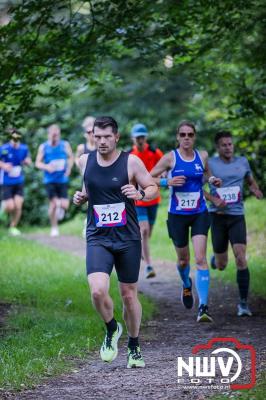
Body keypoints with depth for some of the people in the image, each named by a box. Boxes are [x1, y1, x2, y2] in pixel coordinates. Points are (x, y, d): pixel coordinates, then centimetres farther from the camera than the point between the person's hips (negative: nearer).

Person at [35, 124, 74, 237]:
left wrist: (69, 168, -2)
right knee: (53, 204, -7)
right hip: (50, 180, -1)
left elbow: (71, 157, 16)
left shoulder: (65, 145, 2)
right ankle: (54, 228, 11)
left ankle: (60, 207, 32)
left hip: (62, 180, 1)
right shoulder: (43, 147, -1)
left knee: (64, 205, -7)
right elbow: (37, 163, 0)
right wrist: (46, 167, -20)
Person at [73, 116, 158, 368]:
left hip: (128, 239, -1)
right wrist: (80, 197, 2)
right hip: (97, 239, 1)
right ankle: (112, 330, 10)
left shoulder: (131, 162, -5)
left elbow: (153, 188, 2)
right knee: (98, 291, -20)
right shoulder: (85, 161, 5)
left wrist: (140, 193, -19)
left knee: (129, 296, 8)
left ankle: (134, 347, 28)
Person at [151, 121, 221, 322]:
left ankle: (203, 307, -16)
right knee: (183, 259, 13)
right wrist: (167, 181, -20)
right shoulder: (170, 158, -6)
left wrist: (213, 180, 1)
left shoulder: (202, 156, 2)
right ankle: (186, 285, 49)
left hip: (200, 214, 1)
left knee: (200, 259, -13)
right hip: (178, 215, -1)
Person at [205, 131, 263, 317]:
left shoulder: (242, 162, 7)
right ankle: (216, 258, 46)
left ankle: (244, 303, -7)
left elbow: (251, 181, 21)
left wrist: (256, 190, -1)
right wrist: (214, 199, -15)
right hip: (218, 216, -1)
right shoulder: (210, 164, -1)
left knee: (241, 258, -15)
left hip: (237, 216, 1)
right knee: (221, 265, 5)